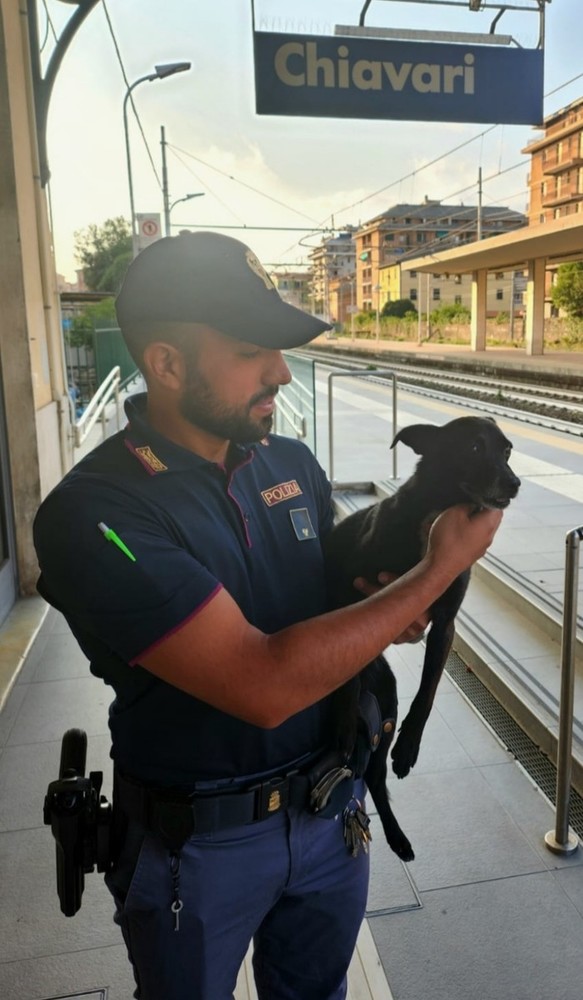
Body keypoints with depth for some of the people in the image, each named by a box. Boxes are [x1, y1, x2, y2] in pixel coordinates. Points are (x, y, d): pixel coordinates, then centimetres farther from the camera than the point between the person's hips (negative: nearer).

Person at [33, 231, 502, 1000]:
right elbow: (265, 684, -32)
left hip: (331, 810, 5)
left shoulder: (294, 464, -6)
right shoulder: (94, 513, -25)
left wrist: (387, 602, -14)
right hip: (198, 843, -4)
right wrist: (439, 570, -24)